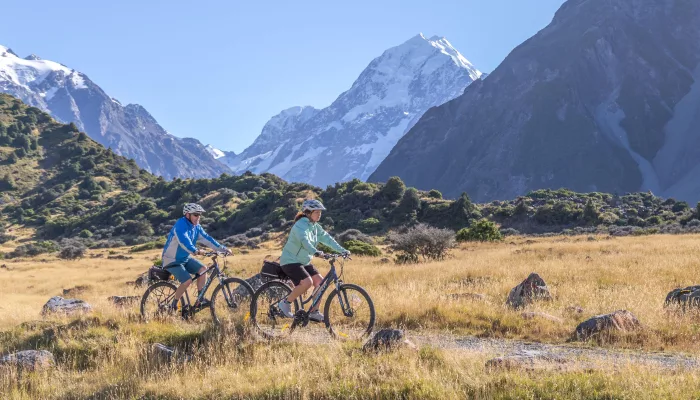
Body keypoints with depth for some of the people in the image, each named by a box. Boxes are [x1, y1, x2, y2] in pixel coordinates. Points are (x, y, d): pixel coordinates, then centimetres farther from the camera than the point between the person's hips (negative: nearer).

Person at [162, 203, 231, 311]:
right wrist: (195, 251, -56)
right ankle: (174, 305, -5)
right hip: (172, 260, -8)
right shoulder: (180, 225, -23)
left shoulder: (196, 227, 3)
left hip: (185, 258, 8)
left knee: (203, 269, -13)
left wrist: (223, 249, -10)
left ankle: (200, 300, -6)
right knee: (187, 280, -25)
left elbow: (207, 239, 1)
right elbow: (184, 241, -39)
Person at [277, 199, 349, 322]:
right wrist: (315, 252, -54)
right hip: (290, 261, -9)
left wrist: (342, 250, -9)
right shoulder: (301, 225, -20)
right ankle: (285, 303, -10)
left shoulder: (315, 226, 7)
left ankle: (314, 312, 5)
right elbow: (304, 240, -37)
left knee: (320, 281, -4)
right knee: (307, 282, -28)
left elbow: (327, 238, 2)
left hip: (304, 262, 9)